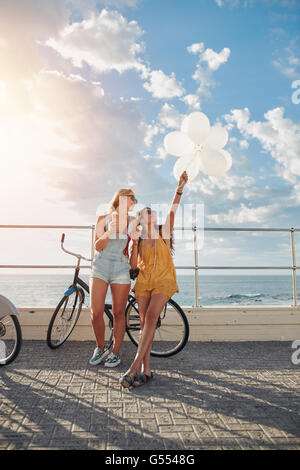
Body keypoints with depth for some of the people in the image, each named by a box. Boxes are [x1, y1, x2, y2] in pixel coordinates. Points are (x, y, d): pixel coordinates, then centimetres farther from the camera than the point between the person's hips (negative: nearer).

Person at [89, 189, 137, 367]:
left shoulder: (133, 222, 9)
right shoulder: (104, 219, 5)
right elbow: (97, 246, -1)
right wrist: (109, 232, -16)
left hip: (121, 269, 1)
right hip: (100, 267, 0)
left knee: (119, 313, 3)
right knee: (96, 312, -5)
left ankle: (115, 353, 20)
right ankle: (101, 348, 19)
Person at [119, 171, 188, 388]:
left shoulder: (163, 233, 2)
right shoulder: (137, 239, 9)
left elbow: (173, 210, -12)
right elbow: (133, 265, 0)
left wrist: (180, 188, -22)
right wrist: (135, 243, -11)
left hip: (163, 281, -3)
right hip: (144, 281, 4)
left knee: (151, 317, -18)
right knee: (144, 322, 0)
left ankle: (134, 367, -16)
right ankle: (146, 370, 6)